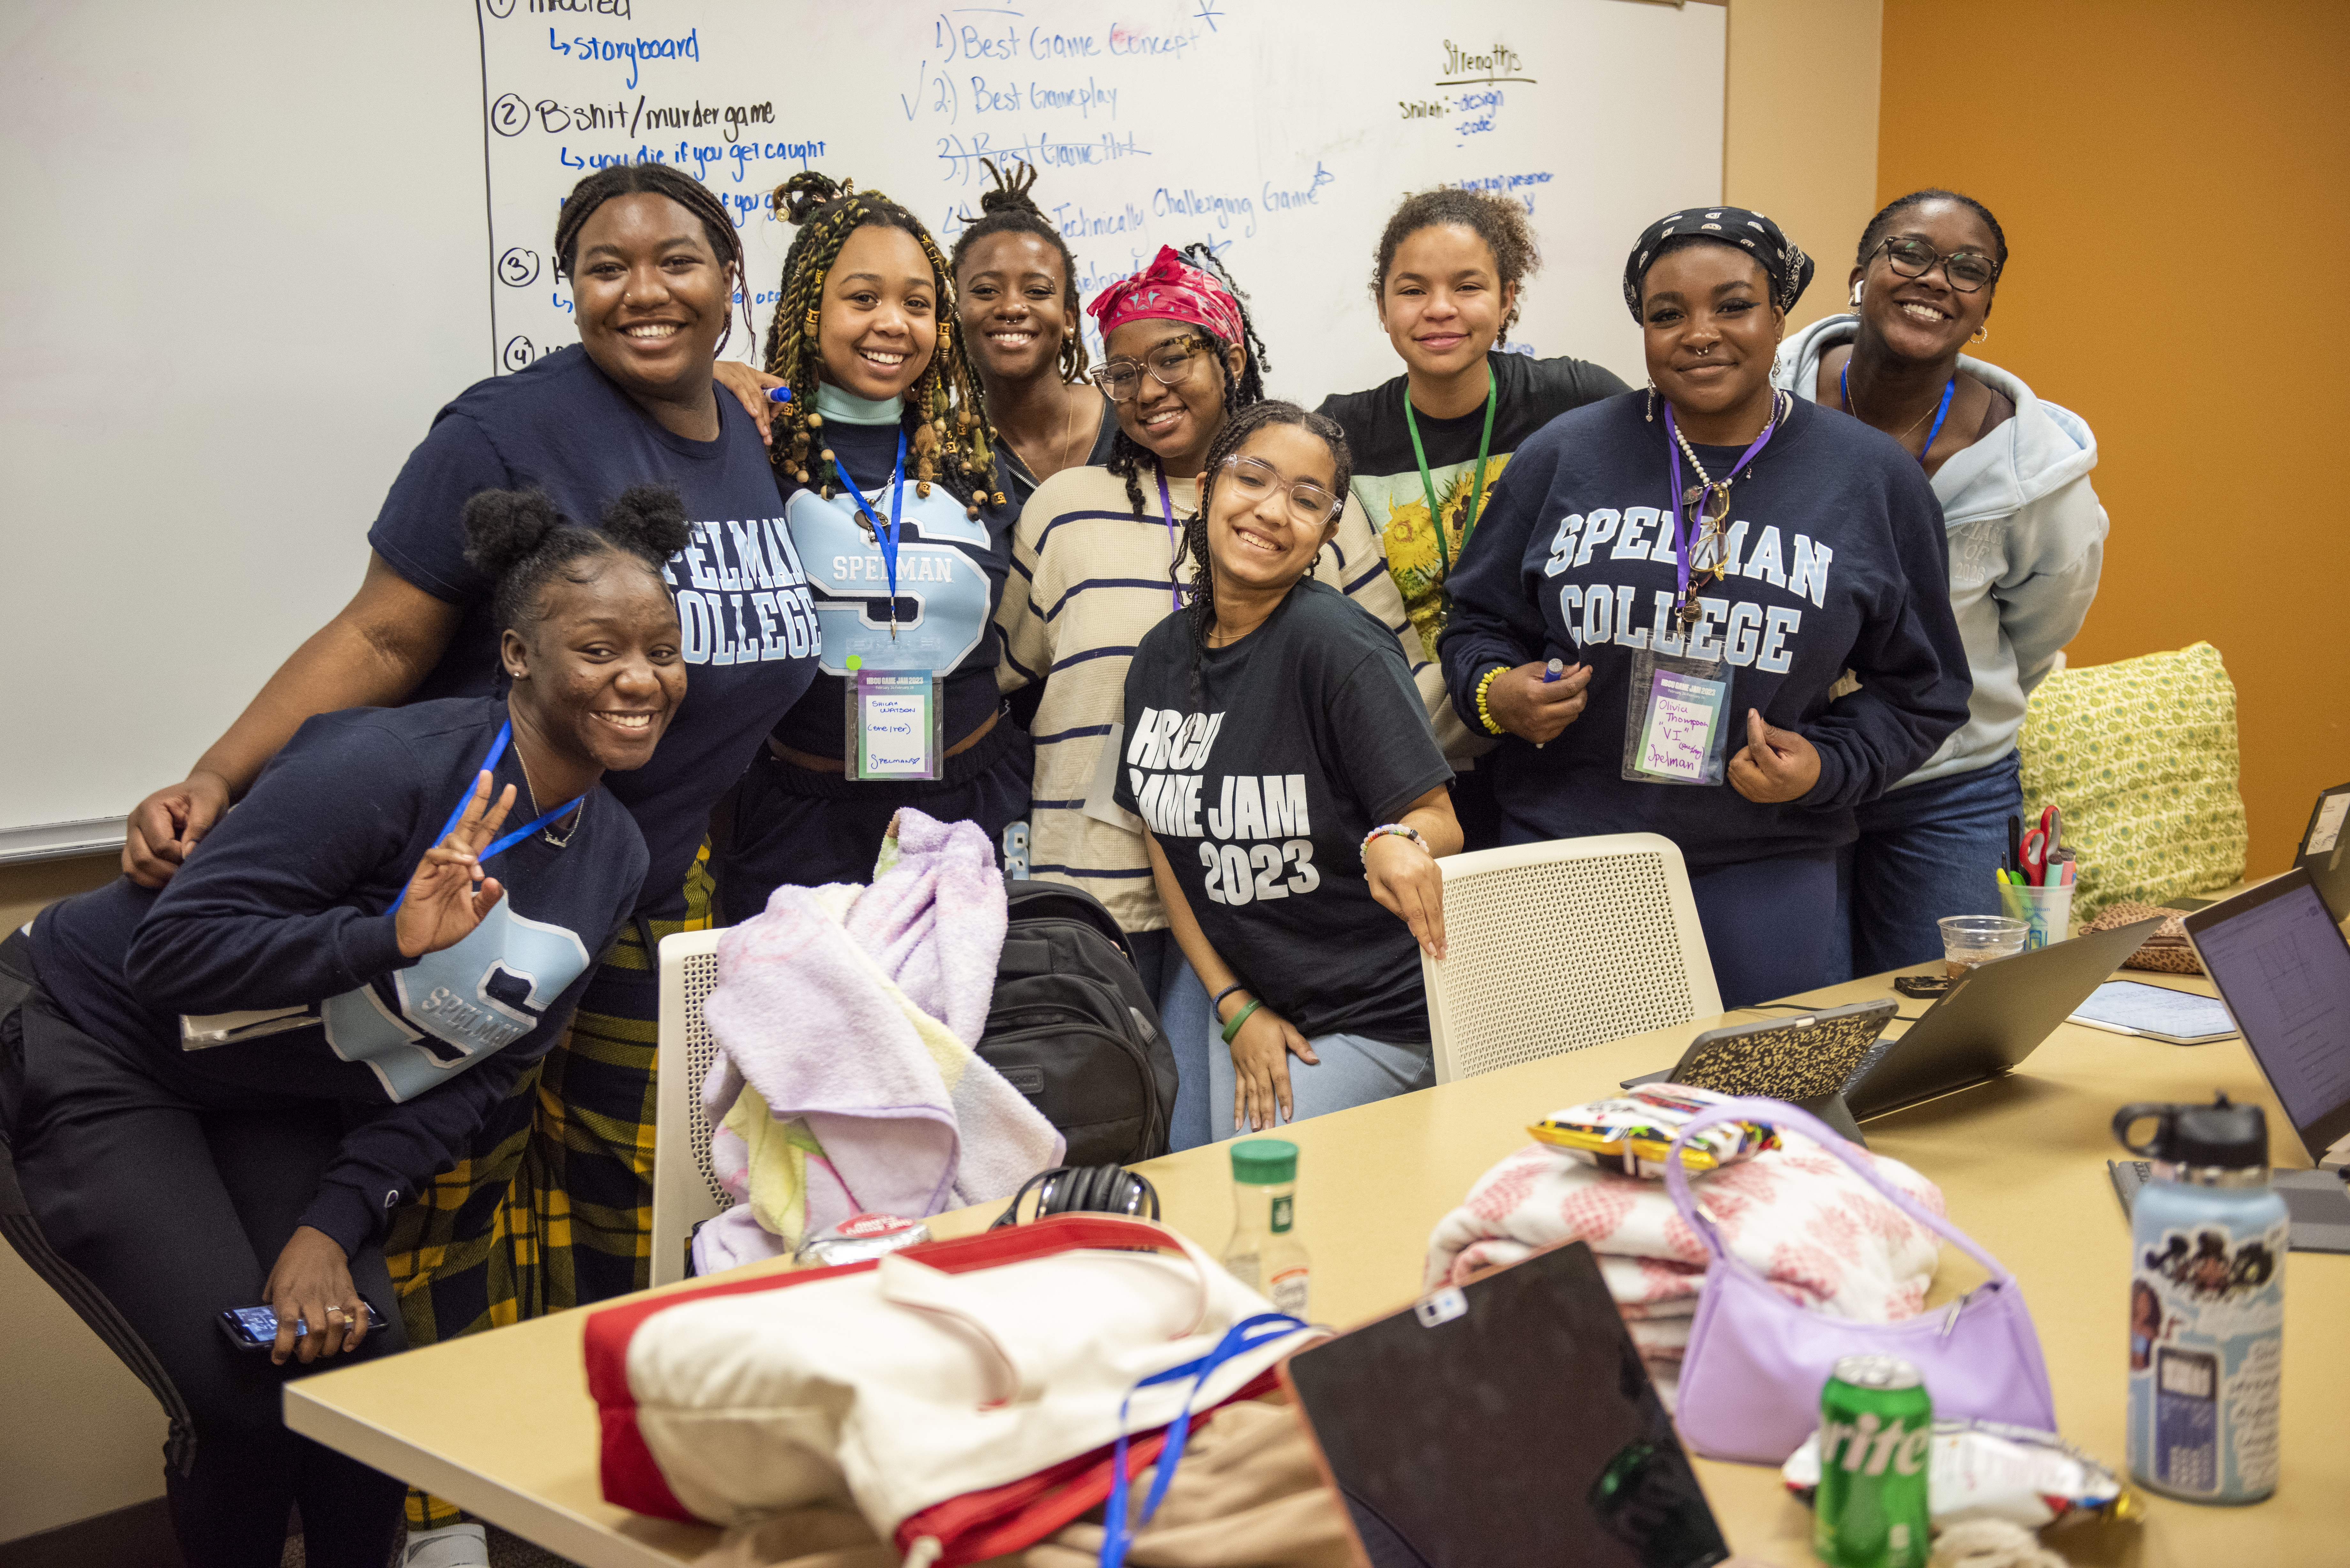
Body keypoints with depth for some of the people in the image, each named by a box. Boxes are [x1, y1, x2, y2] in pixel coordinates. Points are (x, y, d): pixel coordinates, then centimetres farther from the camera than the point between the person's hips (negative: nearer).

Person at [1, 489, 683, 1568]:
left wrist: (334, 1227, -11)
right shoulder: (395, 765, -28)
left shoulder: (614, 860, -4)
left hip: (264, 1100, 7)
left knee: (367, 1371, -4)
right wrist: (392, 937, -40)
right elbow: (168, 949, -28)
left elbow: (477, 1076, 0)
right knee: (250, 1403, -12)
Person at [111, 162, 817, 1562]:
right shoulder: (512, 429, -13)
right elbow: (380, 641, -14)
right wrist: (217, 780, -22)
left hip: (662, 895, 6)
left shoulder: (749, 440, 7)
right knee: (453, 1199, -1)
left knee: (627, 1213, 13)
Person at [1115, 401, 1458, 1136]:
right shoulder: (1161, 657, 2)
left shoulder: (1333, 641, -17)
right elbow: (1165, 848, 7)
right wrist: (1237, 1008, 0)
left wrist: (1396, 842, -40)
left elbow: (1441, 823, -17)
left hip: (1375, 1023, -6)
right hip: (1253, 1012, 6)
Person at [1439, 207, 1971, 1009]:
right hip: (1556, 857, 0)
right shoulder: (1565, 454, 3)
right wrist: (1494, 692, -9)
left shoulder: (1874, 478, 3)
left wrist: (1828, 768, -10)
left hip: (1765, 874, 0)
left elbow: (1919, 688, 7)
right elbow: (1478, 619, 12)